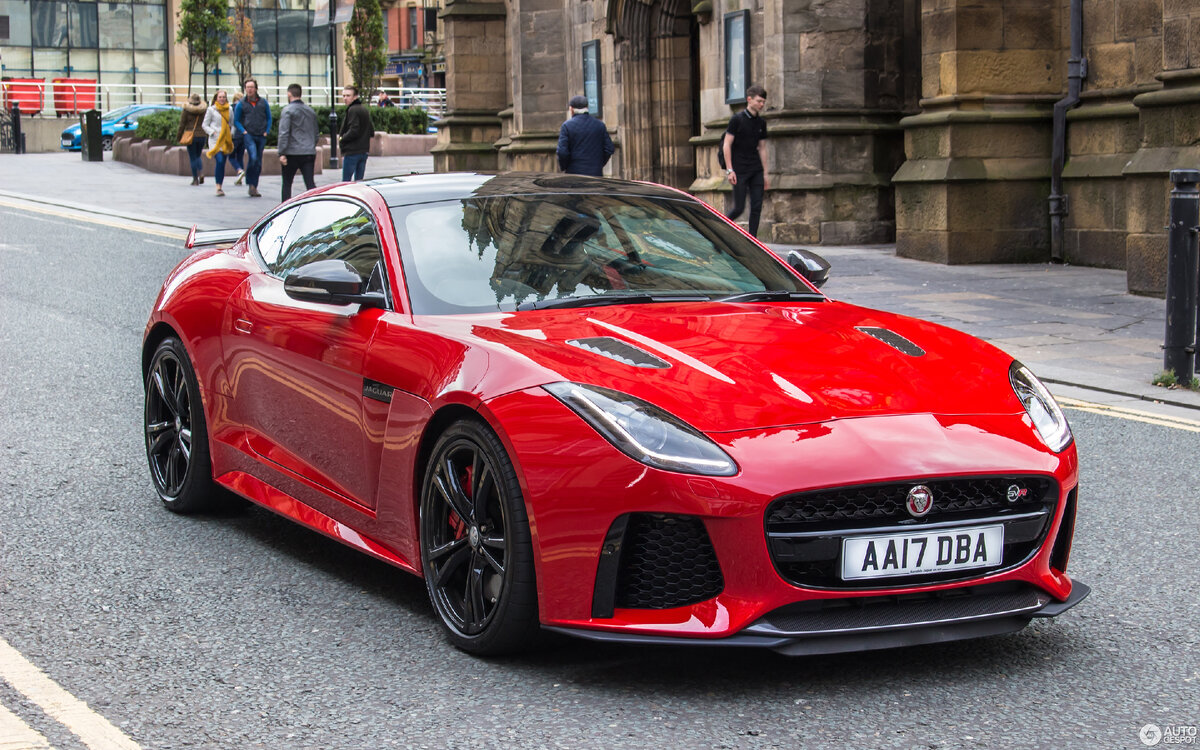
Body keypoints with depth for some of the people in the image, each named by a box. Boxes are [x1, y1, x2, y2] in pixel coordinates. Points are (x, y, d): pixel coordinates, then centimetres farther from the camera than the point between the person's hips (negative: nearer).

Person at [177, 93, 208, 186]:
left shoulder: (186, 110, -6)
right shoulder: (205, 110, 1)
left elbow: (182, 125, -4)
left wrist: (178, 136, 6)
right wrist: (208, 139, 11)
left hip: (191, 136, -3)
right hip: (202, 136, 3)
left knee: (193, 158, 5)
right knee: (197, 156, 18)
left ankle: (195, 179, 3)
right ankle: (201, 173, -5)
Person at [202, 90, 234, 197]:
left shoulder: (229, 110, 11)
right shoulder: (211, 110, 1)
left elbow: (233, 124, 18)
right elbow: (205, 125, 4)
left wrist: (231, 133, 0)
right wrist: (213, 132, -11)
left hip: (226, 140, 4)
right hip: (215, 140, -4)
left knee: (222, 163, 5)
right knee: (220, 161, -20)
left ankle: (219, 186, 17)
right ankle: (218, 187, -14)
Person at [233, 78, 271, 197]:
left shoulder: (263, 102, 7)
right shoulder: (241, 104, 3)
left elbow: (269, 118, 15)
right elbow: (236, 121, 9)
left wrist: (266, 131, 3)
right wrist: (243, 131, -5)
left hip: (261, 136, 3)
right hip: (248, 135, -3)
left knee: (258, 162, 6)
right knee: (253, 157, -22)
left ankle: (254, 187, 15)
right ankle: (251, 185, -12)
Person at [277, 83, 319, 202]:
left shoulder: (287, 110, -7)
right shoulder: (311, 111, 14)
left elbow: (284, 133, -14)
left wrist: (281, 153, -15)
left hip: (292, 153, -5)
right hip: (309, 152, 5)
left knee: (287, 183, 9)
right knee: (310, 183, -1)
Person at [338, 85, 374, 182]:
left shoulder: (352, 110, -13)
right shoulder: (365, 110, 15)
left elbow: (353, 131, -22)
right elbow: (371, 133, 19)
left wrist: (341, 139, -8)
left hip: (352, 152, -9)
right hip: (364, 152, 9)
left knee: (346, 181, -6)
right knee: (359, 181, 11)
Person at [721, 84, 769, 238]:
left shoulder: (761, 122, 11)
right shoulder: (737, 119, -7)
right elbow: (727, 145, -8)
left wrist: (765, 173, 14)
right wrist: (729, 170, -14)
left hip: (756, 171, 5)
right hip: (740, 171, -5)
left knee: (757, 206, -1)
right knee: (739, 208, -5)